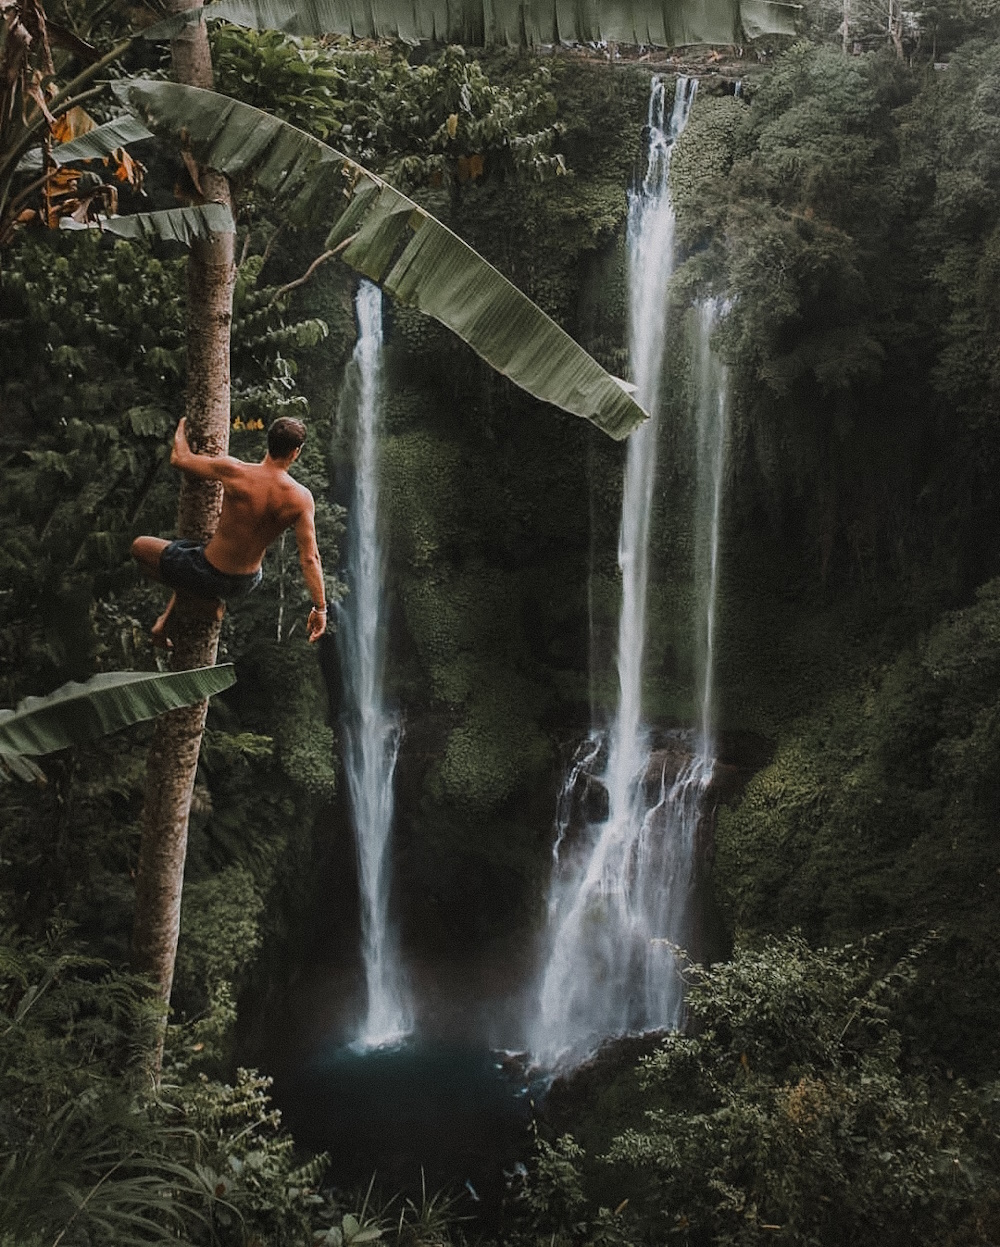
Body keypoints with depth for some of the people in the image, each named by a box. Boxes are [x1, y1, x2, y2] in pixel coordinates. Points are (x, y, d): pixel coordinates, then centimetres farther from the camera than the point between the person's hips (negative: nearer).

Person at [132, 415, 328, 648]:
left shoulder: (235, 472, -23)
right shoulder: (302, 498, -18)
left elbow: (179, 458, -7)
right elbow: (310, 558, -19)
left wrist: (181, 430, 15)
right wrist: (320, 607, -11)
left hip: (210, 574, -4)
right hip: (246, 583, 5)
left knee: (140, 546, 17)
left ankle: (205, 604, 11)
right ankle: (165, 622, 34)